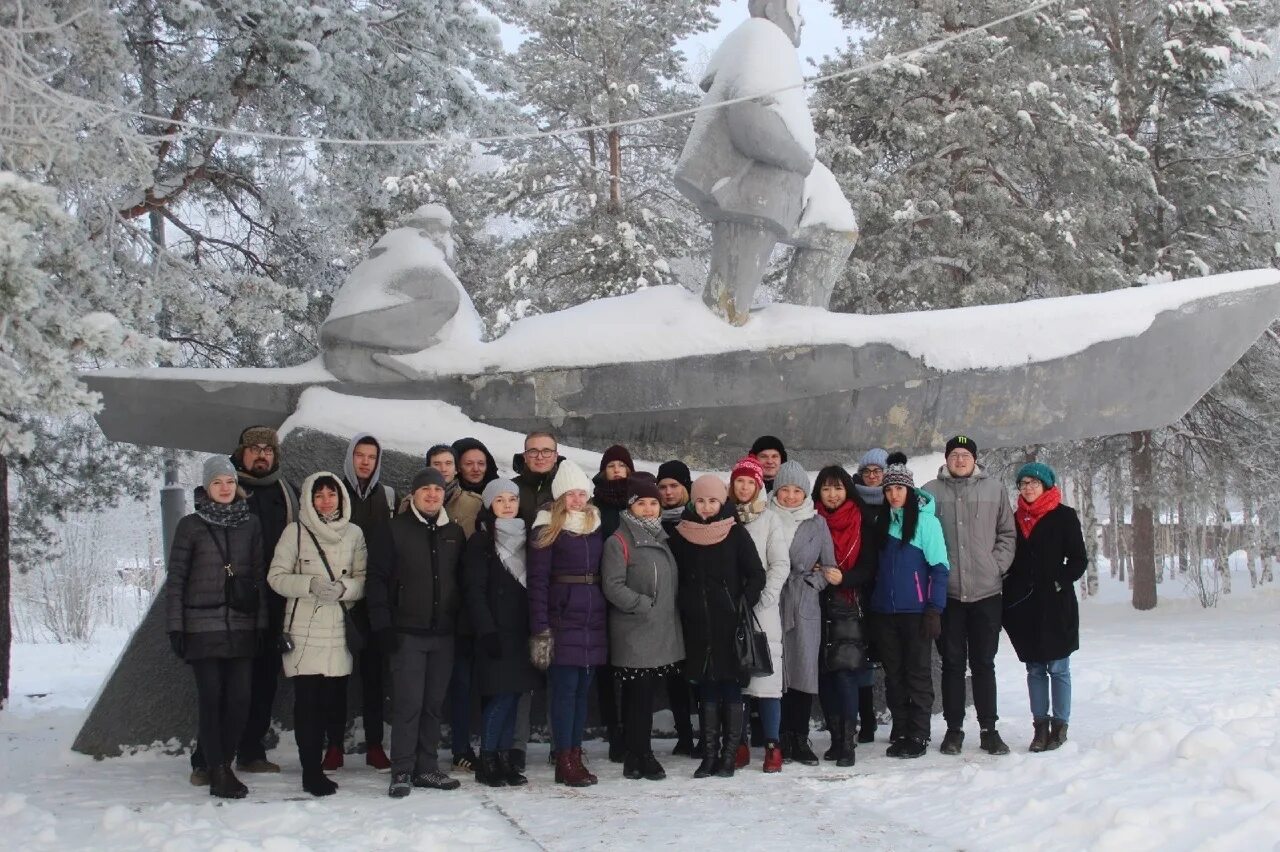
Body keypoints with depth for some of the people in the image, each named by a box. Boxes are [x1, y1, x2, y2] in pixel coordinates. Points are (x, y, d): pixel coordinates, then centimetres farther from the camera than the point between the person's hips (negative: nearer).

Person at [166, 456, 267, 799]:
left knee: (240, 699, 1)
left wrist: (262, 622, 5)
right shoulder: (191, 525, 1)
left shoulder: (250, 523, 9)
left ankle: (224, 765, 14)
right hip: (203, 626, -3)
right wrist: (175, 626, -3)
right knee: (211, 698, -3)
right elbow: (176, 579, 1)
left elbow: (260, 575, 10)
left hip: (242, 626, 3)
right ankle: (217, 772, 2)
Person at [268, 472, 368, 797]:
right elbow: (276, 576, -1)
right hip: (304, 629, -2)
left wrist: (343, 587, -13)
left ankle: (314, 764, 16)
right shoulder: (295, 531, 2)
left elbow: (364, 580, 8)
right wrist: (310, 584, -16)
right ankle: (312, 771, -1)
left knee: (331, 697, 1)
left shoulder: (354, 533, 9)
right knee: (308, 700, -6)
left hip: (340, 629, 2)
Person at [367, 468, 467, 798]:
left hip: (444, 633, 4)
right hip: (407, 633, -4)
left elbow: (463, 581, 16)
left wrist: (462, 622, 8)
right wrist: (383, 625, -9)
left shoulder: (455, 533, 12)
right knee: (408, 703, -6)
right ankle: (402, 771, 0)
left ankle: (427, 768, 16)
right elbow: (377, 578, -3)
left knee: (434, 703, 8)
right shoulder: (395, 530, -1)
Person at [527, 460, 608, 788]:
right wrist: (541, 630, -14)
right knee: (565, 689, -5)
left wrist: (607, 615, 9)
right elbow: (537, 580, -8)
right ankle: (564, 761, 1)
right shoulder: (547, 529, -4)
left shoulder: (596, 525, 12)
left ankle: (576, 756, 14)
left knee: (583, 689, 8)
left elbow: (606, 572, 15)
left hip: (593, 620, 5)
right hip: (562, 621, -5)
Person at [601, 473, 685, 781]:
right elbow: (613, 587, -14)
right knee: (638, 697, -5)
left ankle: (635, 758, 16)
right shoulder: (619, 541, -7)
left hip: (663, 634, 7)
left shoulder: (661, 539, 17)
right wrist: (646, 605, -16)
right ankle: (641, 756, 3)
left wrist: (668, 611, 14)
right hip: (634, 636, -7)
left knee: (644, 696, 10)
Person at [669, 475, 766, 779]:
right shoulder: (681, 536, 5)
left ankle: (729, 755, 5)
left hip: (730, 625, -2)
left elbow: (756, 575, -2)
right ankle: (709, 755, 12)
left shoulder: (736, 534, -2)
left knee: (731, 687, 0)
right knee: (706, 690, 7)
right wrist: (684, 607, 3)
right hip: (698, 625, 2)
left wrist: (742, 606, -10)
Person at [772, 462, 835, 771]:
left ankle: (799, 738, 13)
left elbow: (829, 566, 12)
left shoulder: (817, 523, 10)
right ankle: (779, 739, 4)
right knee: (774, 671, -4)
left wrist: (813, 580, -4)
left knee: (804, 671, 2)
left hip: (805, 606, 2)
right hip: (771, 604, -2)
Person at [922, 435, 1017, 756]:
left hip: (986, 591, 1)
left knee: (984, 663, 7)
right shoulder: (931, 492, 3)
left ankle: (988, 729, 15)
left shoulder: (994, 490, 6)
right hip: (947, 592, -1)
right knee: (952, 663, 6)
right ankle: (954, 729, 14)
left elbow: (1007, 534, 9)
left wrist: (998, 565, -2)